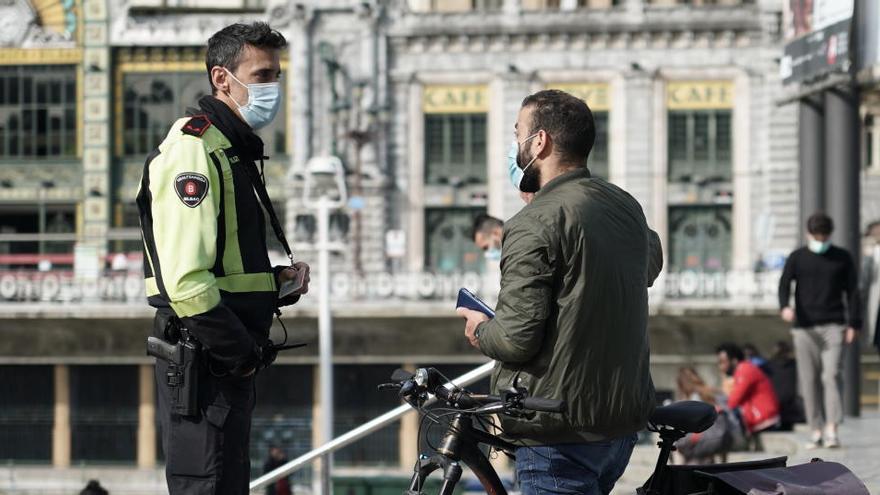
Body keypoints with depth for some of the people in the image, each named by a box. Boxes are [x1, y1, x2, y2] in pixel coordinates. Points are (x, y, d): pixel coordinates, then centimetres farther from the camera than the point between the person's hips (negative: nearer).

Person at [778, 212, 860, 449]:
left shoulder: (842, 258, 8)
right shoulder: (797, 258, 8)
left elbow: (852, 291, 9)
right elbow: (785, 283, -3)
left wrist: (853, 324, 0)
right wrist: (785, 307, -24)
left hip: (833, 326, -1)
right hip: (804, 327, 1)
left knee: (831, 375, -13)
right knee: (809, 380, 0)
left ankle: (832, 430, -17)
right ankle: (816, 430, 6)